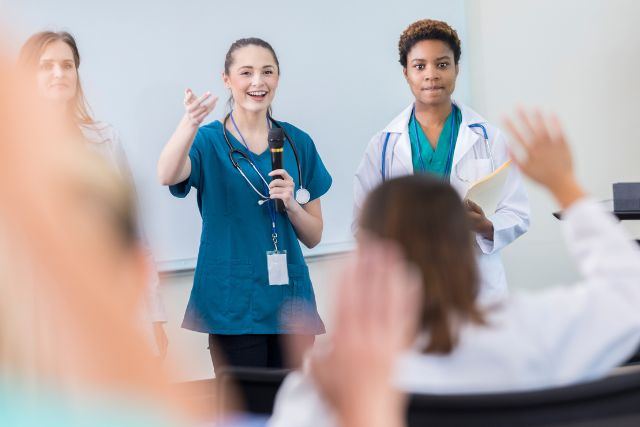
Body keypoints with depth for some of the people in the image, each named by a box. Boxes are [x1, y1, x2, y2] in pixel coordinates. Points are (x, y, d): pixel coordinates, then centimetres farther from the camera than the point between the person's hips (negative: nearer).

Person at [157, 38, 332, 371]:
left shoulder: (297, 143, 8)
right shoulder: (210, 141, -2)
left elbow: (313, 237, 10)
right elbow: (167, 176, -26)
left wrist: (290, 204, -11)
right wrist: (190, 124, -45)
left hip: (289, 303, 3)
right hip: (234, 305, -3)